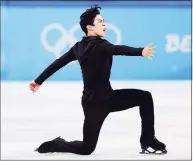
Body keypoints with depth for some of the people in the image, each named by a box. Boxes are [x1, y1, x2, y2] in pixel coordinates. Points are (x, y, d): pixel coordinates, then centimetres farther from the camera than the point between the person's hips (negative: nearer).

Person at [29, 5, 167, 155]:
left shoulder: (79, 46, 6)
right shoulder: (99, 44, -20)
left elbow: (58, 63, 12)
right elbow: (118, 49, -40)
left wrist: (38, 81, 21)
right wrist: (140, 51, -56)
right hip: (96, 102, -9)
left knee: (145, 97, 1)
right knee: (86, 148, -2)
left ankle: (148, 140, 7)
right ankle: (55, 144, 21)